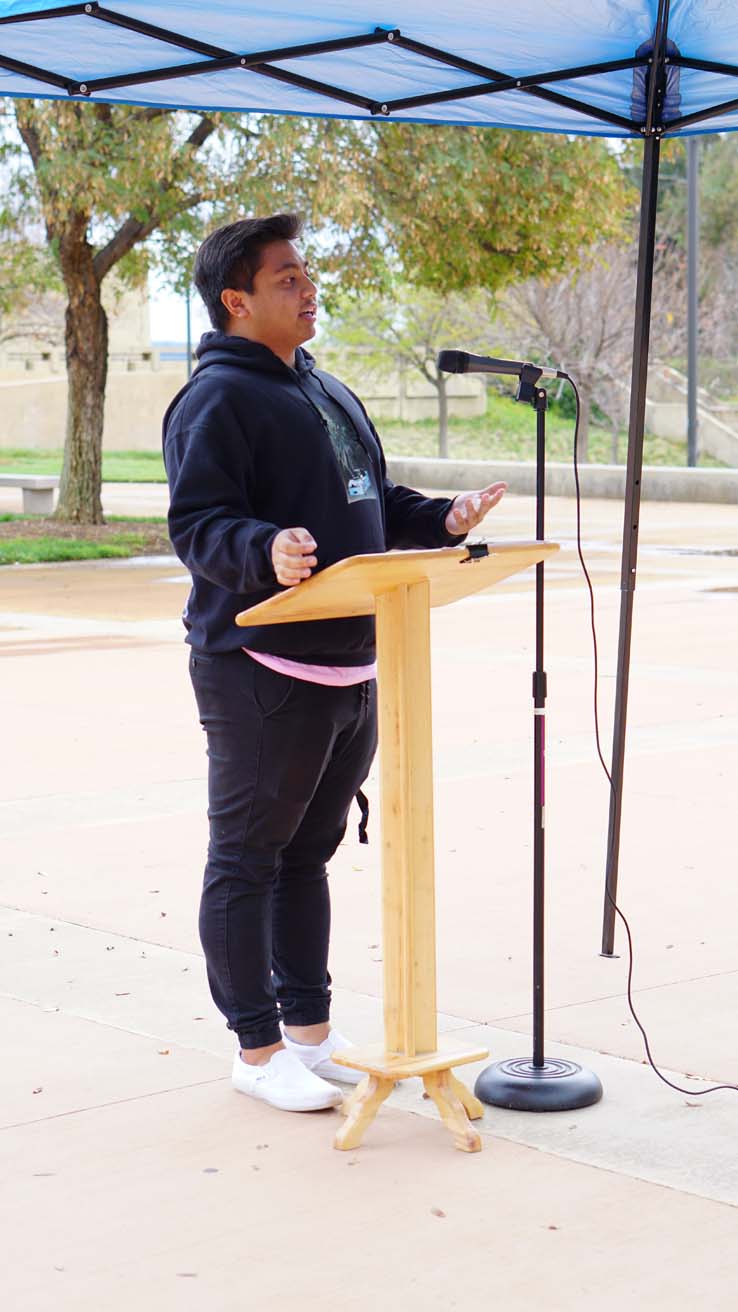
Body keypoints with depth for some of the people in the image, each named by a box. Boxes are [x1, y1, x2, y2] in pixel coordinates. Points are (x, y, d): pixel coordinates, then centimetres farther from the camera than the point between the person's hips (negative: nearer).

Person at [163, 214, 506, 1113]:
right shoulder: (216, 399, -12)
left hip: (348, 668, 9)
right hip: (260, 671, -9)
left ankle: (310, 1029, 27)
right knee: (247, 860, 2)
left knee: (308, 852, 17)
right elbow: (196, 523, -20)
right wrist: (265, 550, -37)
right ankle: (258, 1048, 10)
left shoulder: (327, 394, 17)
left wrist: (441, 521, 9)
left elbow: (374, 504, 24)